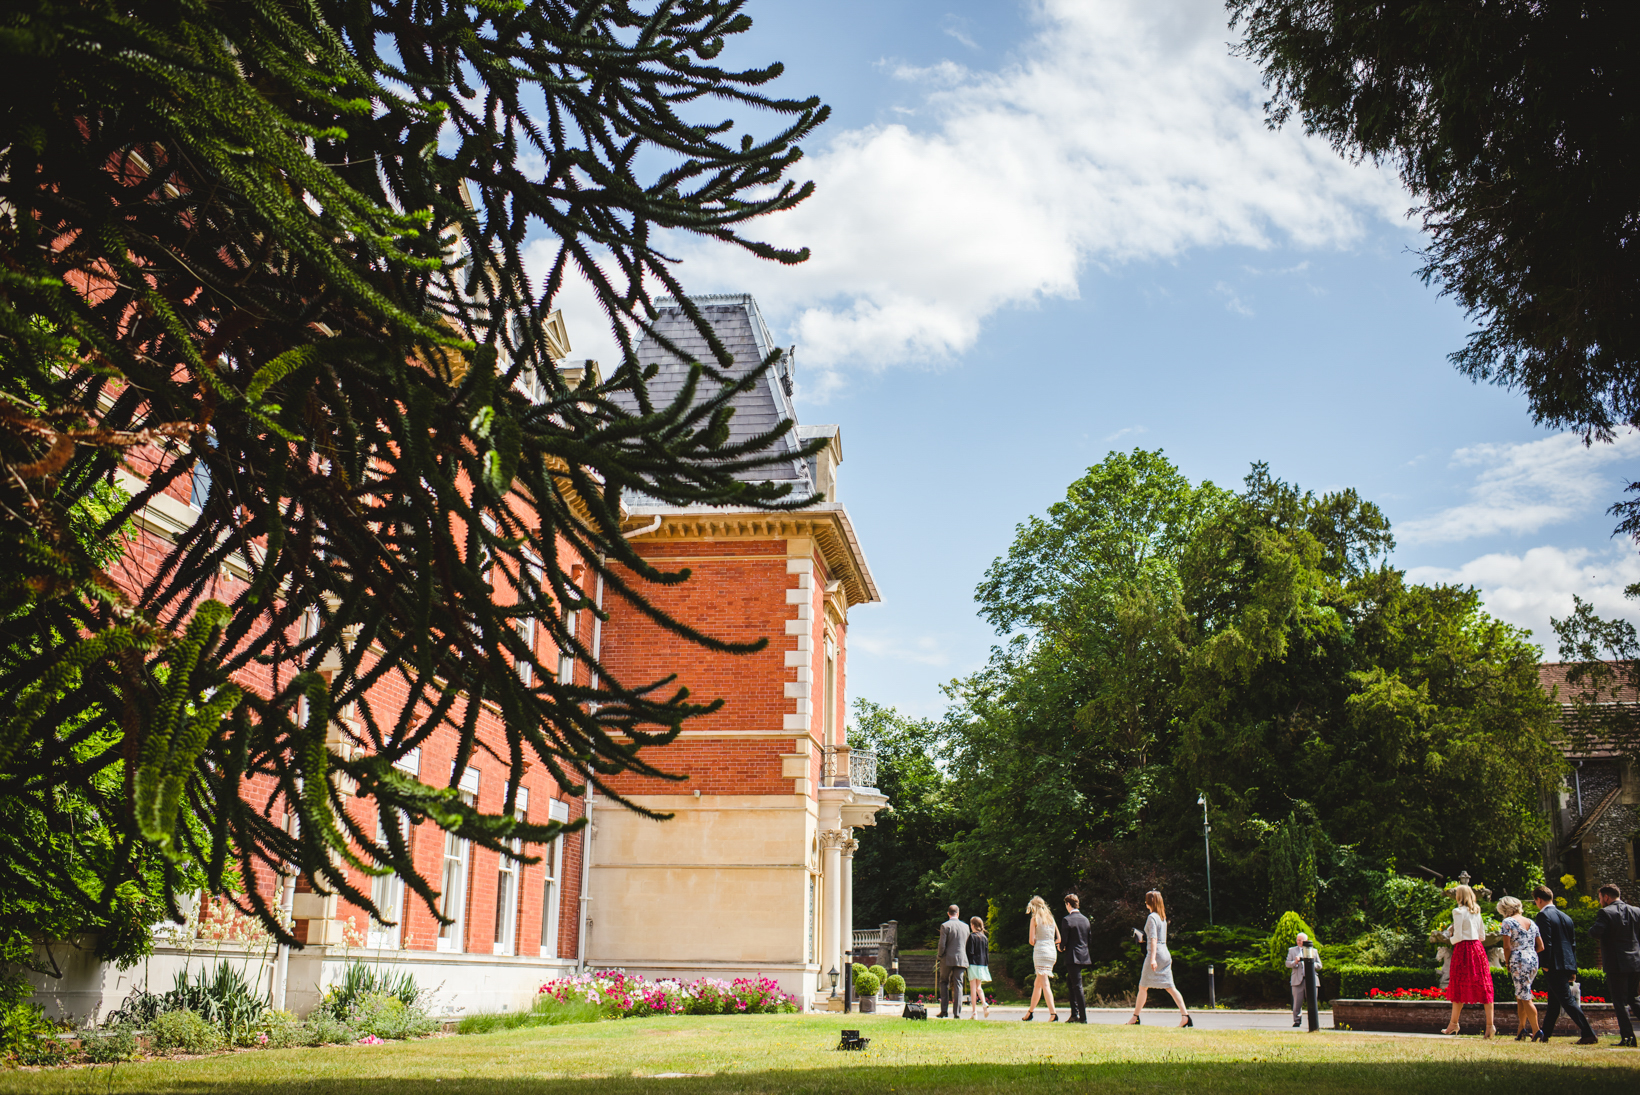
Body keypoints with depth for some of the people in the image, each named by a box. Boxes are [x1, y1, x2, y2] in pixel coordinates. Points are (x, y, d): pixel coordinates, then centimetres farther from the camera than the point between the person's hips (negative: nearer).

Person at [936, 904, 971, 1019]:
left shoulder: (945, 926, -7)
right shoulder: (965, 926, 6)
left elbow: (942, 945, -11)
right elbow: (968, 945, 10)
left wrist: (940, 956, 5)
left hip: (948, 959, -3)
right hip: (961, 959, 3)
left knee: (944, 983, 12)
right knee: (958, 985, 4)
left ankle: (944, 1010, 3)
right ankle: (957, 1013, -1)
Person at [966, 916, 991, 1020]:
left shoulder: (971, 936, -8)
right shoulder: (984, 937, 8)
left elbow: (970, 952, -12)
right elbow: (987, 953, 10)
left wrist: (966, 964, -5)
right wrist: (986, 965, 15)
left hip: (973, 964, -5)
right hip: (983, 964, 5)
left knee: (973, 987, -2)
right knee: (979, 986, 15)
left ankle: (974, 1011, -3)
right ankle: (984, 1003, -9)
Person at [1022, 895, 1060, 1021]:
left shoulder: (1035, 919, -3)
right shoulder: (1051, 918, 13)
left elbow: (1032, 940, -6)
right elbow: (1059, 939, 12)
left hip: (1040, 951, -6)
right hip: (1052, 952, 6)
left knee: (1044, 984, -11)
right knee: (1038, 984, 16)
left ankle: (1053, 1014, -23)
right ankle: (1030, 1012, 23)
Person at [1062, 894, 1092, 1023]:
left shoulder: (1067, 919, -12)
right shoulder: (1085, 919, 9)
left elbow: (1064, 939, -13)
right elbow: (1090, 939, 13)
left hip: (1073, 957, -7)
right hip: (1084, 956, 7)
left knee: (1077, 987, -4)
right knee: (1072, 984, 19)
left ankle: (1083, 1017, -4)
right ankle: (1074, 1014, 18)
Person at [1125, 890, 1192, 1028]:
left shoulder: (1152, 917, -12)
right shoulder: (1162, 917, 14)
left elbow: (1154, 938, -20)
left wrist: (1152, 958, -26)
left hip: (1155, 953, -8)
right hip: (1165, 954, 8)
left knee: (1143, 987, 3)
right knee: (1170, 987, 4)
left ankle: (1135, 1017, 11)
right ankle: (1185, 1016, -7)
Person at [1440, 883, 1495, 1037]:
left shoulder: (1459, 911, -9)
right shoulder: (1476, 912, 11)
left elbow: (1457, 936, -12)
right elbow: (1482, 935, 15)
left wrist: (1452, 940, 8)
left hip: (1463, 949, -6)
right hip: (1478, 948, 6)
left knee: (1459, 986, 2)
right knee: (1483, 985, 3)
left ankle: (1454, 1023, 10)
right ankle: (1490, 1024, -3)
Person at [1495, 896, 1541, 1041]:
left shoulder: (1508, 922, -6)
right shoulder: (1531, 923, 13)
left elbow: (1507, 947, -11)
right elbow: (1541, 946, 14)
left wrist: (1508, 964, 1)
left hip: (1518, 962, -7)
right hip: (1533, 960, 7)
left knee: (1525, 998, -3)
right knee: (1520, 996, 15)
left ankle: (1536, 1031, -5)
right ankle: (1521, 1029, 14)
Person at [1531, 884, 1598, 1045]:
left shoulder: (1544, 915, -10)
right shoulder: (1565, 917, 16)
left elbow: (1545, 942, -18)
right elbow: (1573, 944, 17)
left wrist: (1545, 964, -15)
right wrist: (1573, 970, 19)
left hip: (1554, 965, -9)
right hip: (1567, 965, 9)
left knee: (1567, 1001, -8)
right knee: (1554, 1002, 16)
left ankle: (1589, 1034, -14)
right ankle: (1544, 1034, 25)